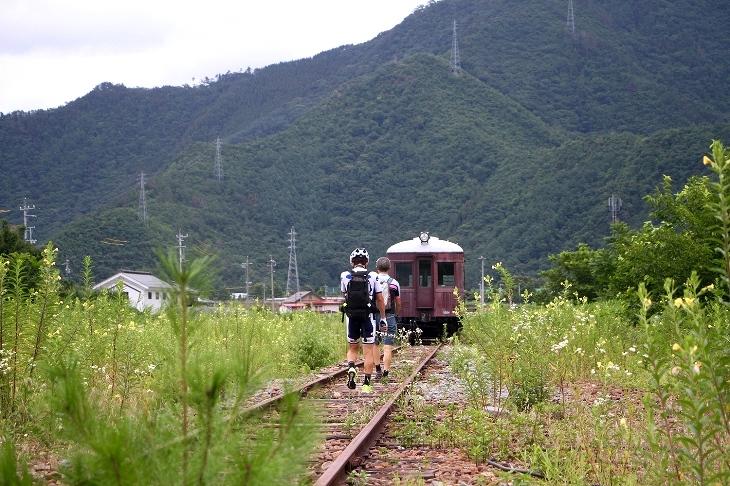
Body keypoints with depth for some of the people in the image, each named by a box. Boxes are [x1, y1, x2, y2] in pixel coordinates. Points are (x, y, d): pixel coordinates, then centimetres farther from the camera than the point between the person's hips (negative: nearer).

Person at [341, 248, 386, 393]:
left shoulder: (345, 276, 1)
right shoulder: (372, 276, -1)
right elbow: (379, 299, 1)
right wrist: (383, 318, 10)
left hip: (352, 316, 1)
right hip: (368, 316, -1)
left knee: (352, 348, 18)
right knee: (368, 351, 3)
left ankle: (351, 367, -11)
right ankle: (366, 384, 0)